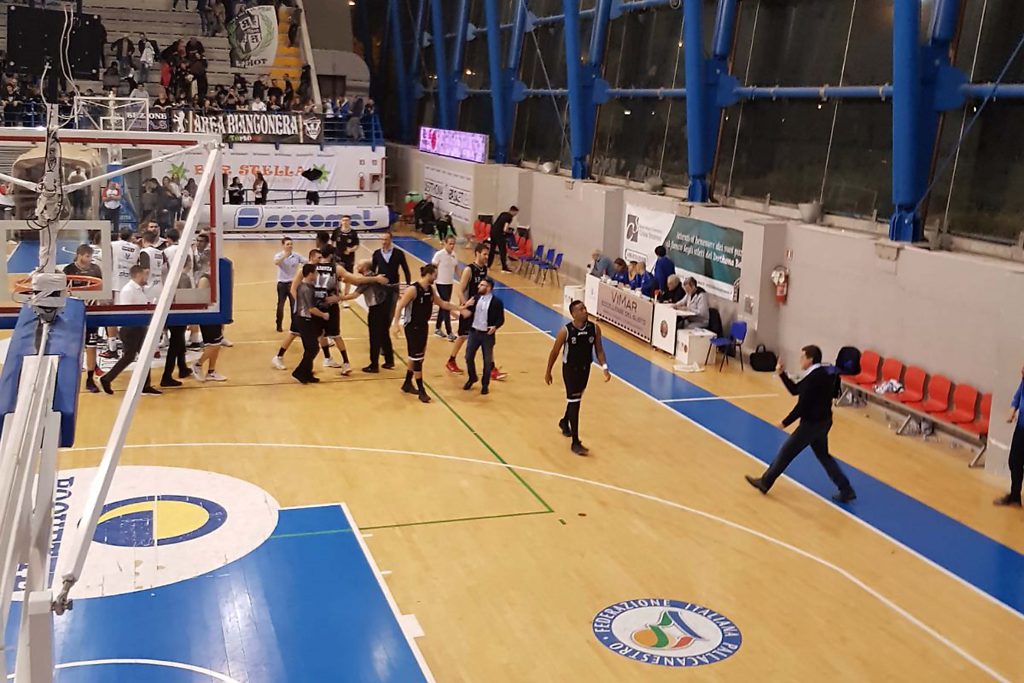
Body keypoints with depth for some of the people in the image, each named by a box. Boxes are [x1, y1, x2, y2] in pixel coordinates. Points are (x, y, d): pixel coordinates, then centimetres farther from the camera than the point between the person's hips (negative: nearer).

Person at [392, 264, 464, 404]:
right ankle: (421, 391, 3)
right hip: (412, 327, -8)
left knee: (417, 357, 17)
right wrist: (396, 324, -25)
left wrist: (459, 308, 14)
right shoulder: (413, 289, -20)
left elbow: (442, 304, 17)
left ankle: (408, 384, 33)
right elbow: (400, 306, -19)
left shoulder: (431, 290, 3)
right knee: (417, 358, -4)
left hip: (423, 326, 8)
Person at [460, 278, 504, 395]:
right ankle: (472, 378, 34)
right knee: (469, 357, 9)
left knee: (487, 361, 7)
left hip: (487, 335, -4)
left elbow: (501, 319, -7)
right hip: (474, 332, 4)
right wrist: (463, 307, -17)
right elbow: (467, 314, 3)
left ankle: (485, 385, 22)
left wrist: (495, 327, -24)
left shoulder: (496, 302, -11)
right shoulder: (476, 298, 2)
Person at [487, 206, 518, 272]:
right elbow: (505, 229, -19)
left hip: (493, 231, 8)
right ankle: (504, 268, 2)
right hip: (499, 234, -8)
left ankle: (488, 265, 25)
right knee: (503, 251, 0)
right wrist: (510, 231, 2)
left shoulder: (503, 214, 13)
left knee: (492, 249, 18)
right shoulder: (510, 217, -11)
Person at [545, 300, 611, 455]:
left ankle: (564, 422, 53)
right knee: (574, 403, -8)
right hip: (570, 369, -5)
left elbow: (598, 350, -1)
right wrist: (548, 371, -1)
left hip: (585, 368, 5)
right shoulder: (565, 331, -20)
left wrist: (604, 367, -15)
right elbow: (555, 352, -8)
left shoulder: (594, 328, -10)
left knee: (576, 399, 24)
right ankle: (575, 443, -5)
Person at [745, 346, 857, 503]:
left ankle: (765, 482, 17)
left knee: (786, 452, 4)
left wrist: (785, 422, -12)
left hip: (812, 423, -10)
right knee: (823, 455, 19)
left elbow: (802, 406, -23)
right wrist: (782, 373, 4)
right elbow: (795, 390, 14)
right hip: (823, 421, 10)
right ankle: (846, 490, 18)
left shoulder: (813, 378, -23)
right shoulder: (821, 374, 9)